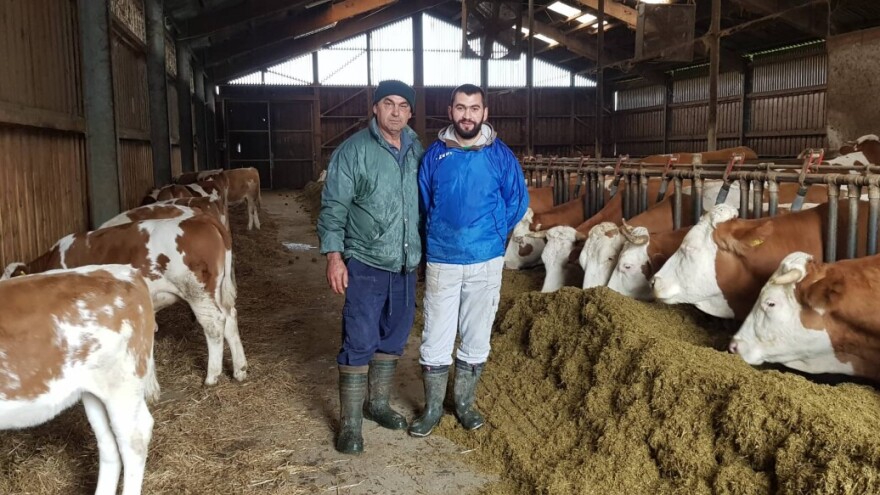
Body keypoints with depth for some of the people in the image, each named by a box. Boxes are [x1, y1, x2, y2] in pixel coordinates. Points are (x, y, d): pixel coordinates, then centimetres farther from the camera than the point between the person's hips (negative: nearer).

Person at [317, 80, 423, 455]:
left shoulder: (417, 151, 7)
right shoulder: (354, 151, -8)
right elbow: (333, 208, -9)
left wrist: (423, 249, 13)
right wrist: (334, 256, -15)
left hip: (405, 266, 6)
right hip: (365, 265, -5)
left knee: (393, 339, 15)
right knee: (359, 343, -3)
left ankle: (378, 404, 32)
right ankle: (350, 423, 8)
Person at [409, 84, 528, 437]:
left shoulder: (500, 155, -3)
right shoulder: (435, 154, -1)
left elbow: (518, 200, 7)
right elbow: (421, 202, 8)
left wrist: (493, 235, 6)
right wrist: (433, 240, 9)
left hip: (485, 262, 0)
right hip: (441, 262, 0)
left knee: (476, 338, 11)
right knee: (435, 339, 3)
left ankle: (465, 403, 27)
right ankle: (432, 407, 19)